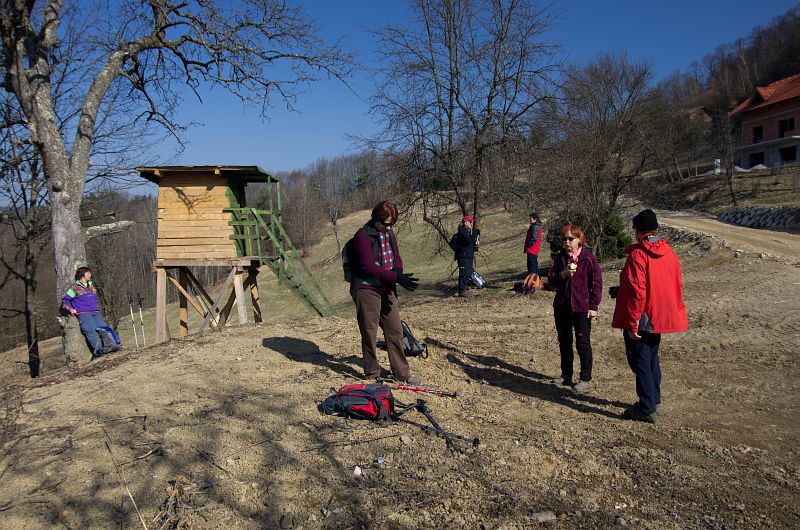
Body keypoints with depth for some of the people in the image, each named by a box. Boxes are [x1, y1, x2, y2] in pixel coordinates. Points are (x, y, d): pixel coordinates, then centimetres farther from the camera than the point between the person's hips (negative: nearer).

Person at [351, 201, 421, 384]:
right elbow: (368, 266, -20)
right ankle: (372, 375, 16)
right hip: (367, 290, -7)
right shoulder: (363, 236, -12)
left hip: (387, 290, 7)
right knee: (369, 333, 2)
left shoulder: (389, 235, 13)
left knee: (395, 331, 10)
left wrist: (397, 271, -13)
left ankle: (401, 373, 21)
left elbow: (397, 259, 13)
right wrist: (397, 277, -25)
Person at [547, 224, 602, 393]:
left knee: (583, 343, 0)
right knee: (564, 342, 13)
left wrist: (593, 306, -9)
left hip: (581, 307, -5)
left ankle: (586, 379, 11)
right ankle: (566, 376, 25)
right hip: (562, 306, 6)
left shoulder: (588, 258, -7)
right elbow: (551, 280, 6)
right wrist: (562, 274, -15)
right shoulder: (560, 258, 8)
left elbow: (596, 283, -6)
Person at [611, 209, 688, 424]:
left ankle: (647, 408, 7)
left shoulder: (637, 255, -19)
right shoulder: (669, 252, 4)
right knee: (652, 358, 21)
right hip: (660, 317, 8)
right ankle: (653, 401, 32)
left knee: (640, 362, 2)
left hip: (642, 319, -8)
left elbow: (636, 292, -22)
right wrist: (673, 313, 20)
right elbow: (677, 285, 10)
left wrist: (632, 323, -18)